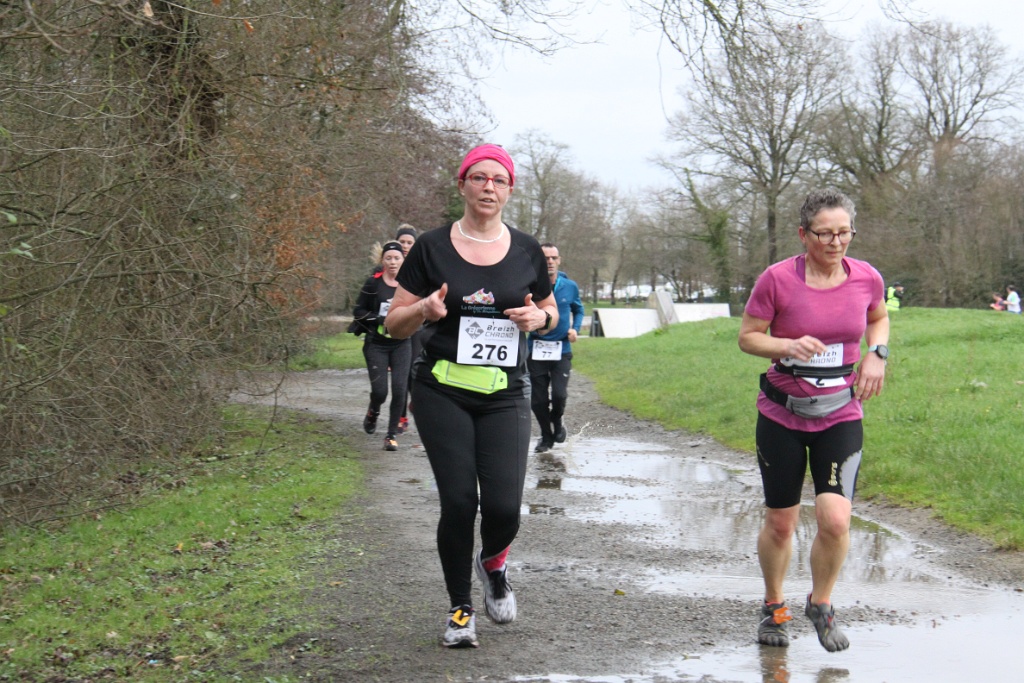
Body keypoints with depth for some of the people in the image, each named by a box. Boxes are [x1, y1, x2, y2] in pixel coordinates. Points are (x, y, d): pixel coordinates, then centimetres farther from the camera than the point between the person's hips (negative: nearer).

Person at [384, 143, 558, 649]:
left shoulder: (526, 251, 7)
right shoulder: (432, 248, 1)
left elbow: (551, 312, 20)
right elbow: (395, 324, 4)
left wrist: (538, 317, -3)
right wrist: (424, 309, -17)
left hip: (505, 395, 1)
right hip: (443, 392, -1)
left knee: (504, 506, -10)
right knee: (459, 502, -7)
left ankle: (493, 564, 26)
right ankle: (460, 609, 13)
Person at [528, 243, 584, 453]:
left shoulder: (570, 287, 1)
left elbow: (578, 310, 17)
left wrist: (575, 328, 1)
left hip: (562, 351, 0)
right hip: (536, 351, 0)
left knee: (559, 394, -16)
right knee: (538, 400, 4)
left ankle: (557, 423, 16)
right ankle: (546, 437, 27)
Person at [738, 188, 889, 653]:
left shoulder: (867, 278, -4)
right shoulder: (777, 279, -13)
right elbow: (747, 336, -4)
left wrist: (876, 353, -1)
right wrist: (789, 346, -22)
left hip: (841, 417, 1)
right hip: (782, 417, -1)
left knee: (835, 519, -14)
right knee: (780, 522, 8)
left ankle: (820, 605, 14)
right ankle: (774, 607, 34)